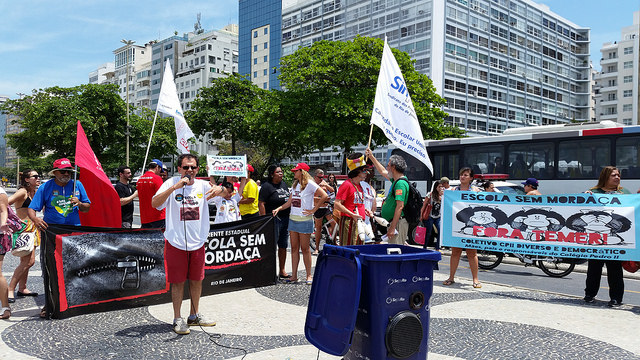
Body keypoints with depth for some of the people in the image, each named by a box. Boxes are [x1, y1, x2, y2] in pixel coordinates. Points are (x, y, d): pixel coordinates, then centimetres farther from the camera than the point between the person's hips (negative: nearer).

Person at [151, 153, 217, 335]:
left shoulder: (202, 185, 3)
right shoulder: (171, 183, -7)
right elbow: (154, 203, -21)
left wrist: (220, 189, -22)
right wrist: (175, 187, -31)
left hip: (198, 241, 4)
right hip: (176, 242, -4)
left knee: (197, 279, 13)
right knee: (178, 281, 4)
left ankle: (194, 316, 29)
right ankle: (177, 319, 18)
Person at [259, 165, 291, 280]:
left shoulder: (284, 184, 15)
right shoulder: (267, 186, -8)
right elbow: (261, 204, -13)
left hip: (286, 219, 7)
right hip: (273, 219, -7)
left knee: (283, 246, 12)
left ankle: (282, 271, 21)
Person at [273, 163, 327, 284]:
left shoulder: (309, 184, -9)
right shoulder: (294, 185, 14)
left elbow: (324, 196, -16)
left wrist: (313, 210, -13)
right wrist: (279, 208, 3)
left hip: (305, 220, -7)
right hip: (293, 219, 7)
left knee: (305, 248, 0)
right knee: (294, 248, 8)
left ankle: (309, 275, 11)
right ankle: (294, 275, 14)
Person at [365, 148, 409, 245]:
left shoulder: (401, 183, -16)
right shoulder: (396, 180, 15)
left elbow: (400, 206, -23)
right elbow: (382, 171, 33)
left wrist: (393, 228, -25)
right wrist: (371, 157, 37)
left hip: (398, 223, -10)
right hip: (393, 222, 10)